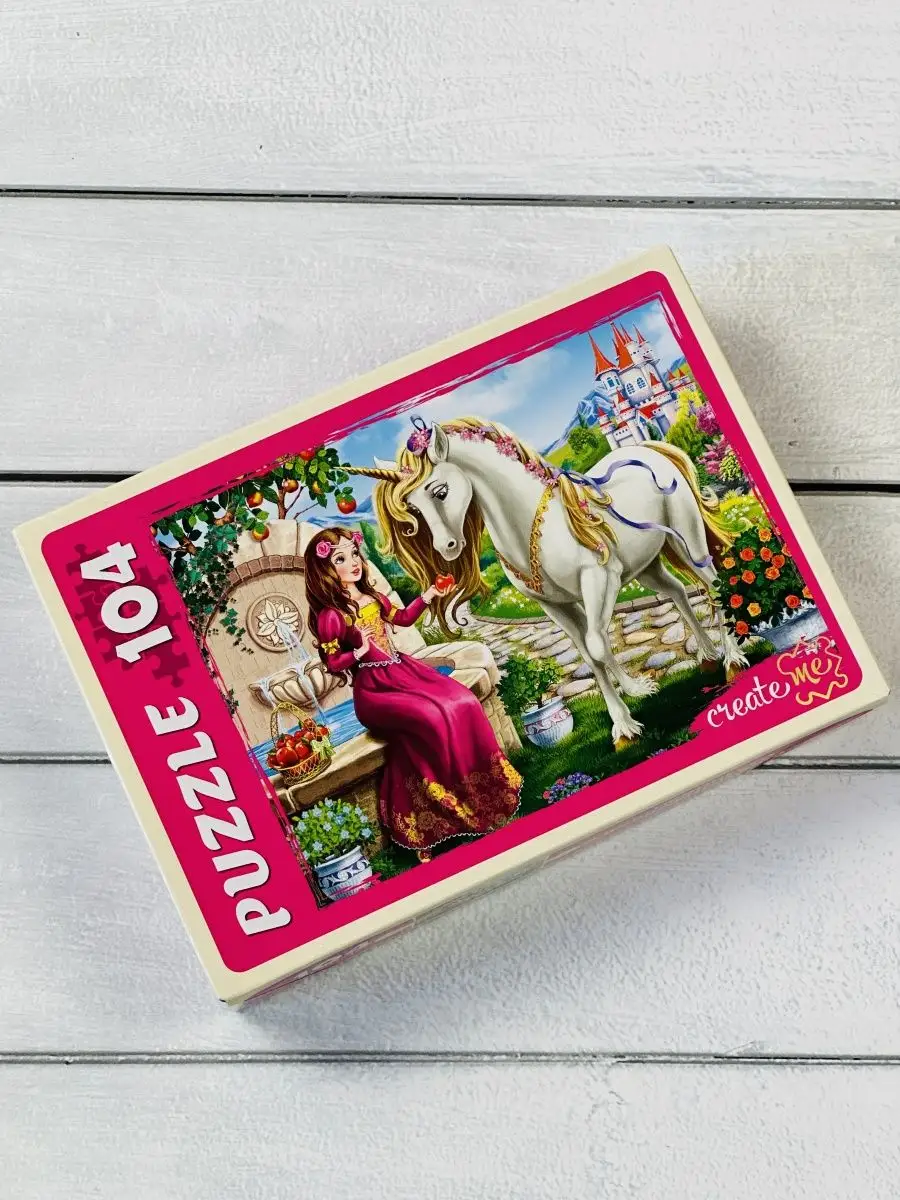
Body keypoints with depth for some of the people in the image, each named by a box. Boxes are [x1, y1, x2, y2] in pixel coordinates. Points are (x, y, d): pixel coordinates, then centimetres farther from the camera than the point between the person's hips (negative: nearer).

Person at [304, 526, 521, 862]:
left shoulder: (373, 598, 10)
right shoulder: (331, 616, -10)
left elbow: (402, 618, 27)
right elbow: (332, 663, -6)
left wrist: (426, 597, 15)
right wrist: (358, 652, -22)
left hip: (404, 669, 7)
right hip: (373, 688, -7)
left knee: (463, 703, -14)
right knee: (432, 718, -30)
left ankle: (485, 791, -3)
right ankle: (455, 806, -18)